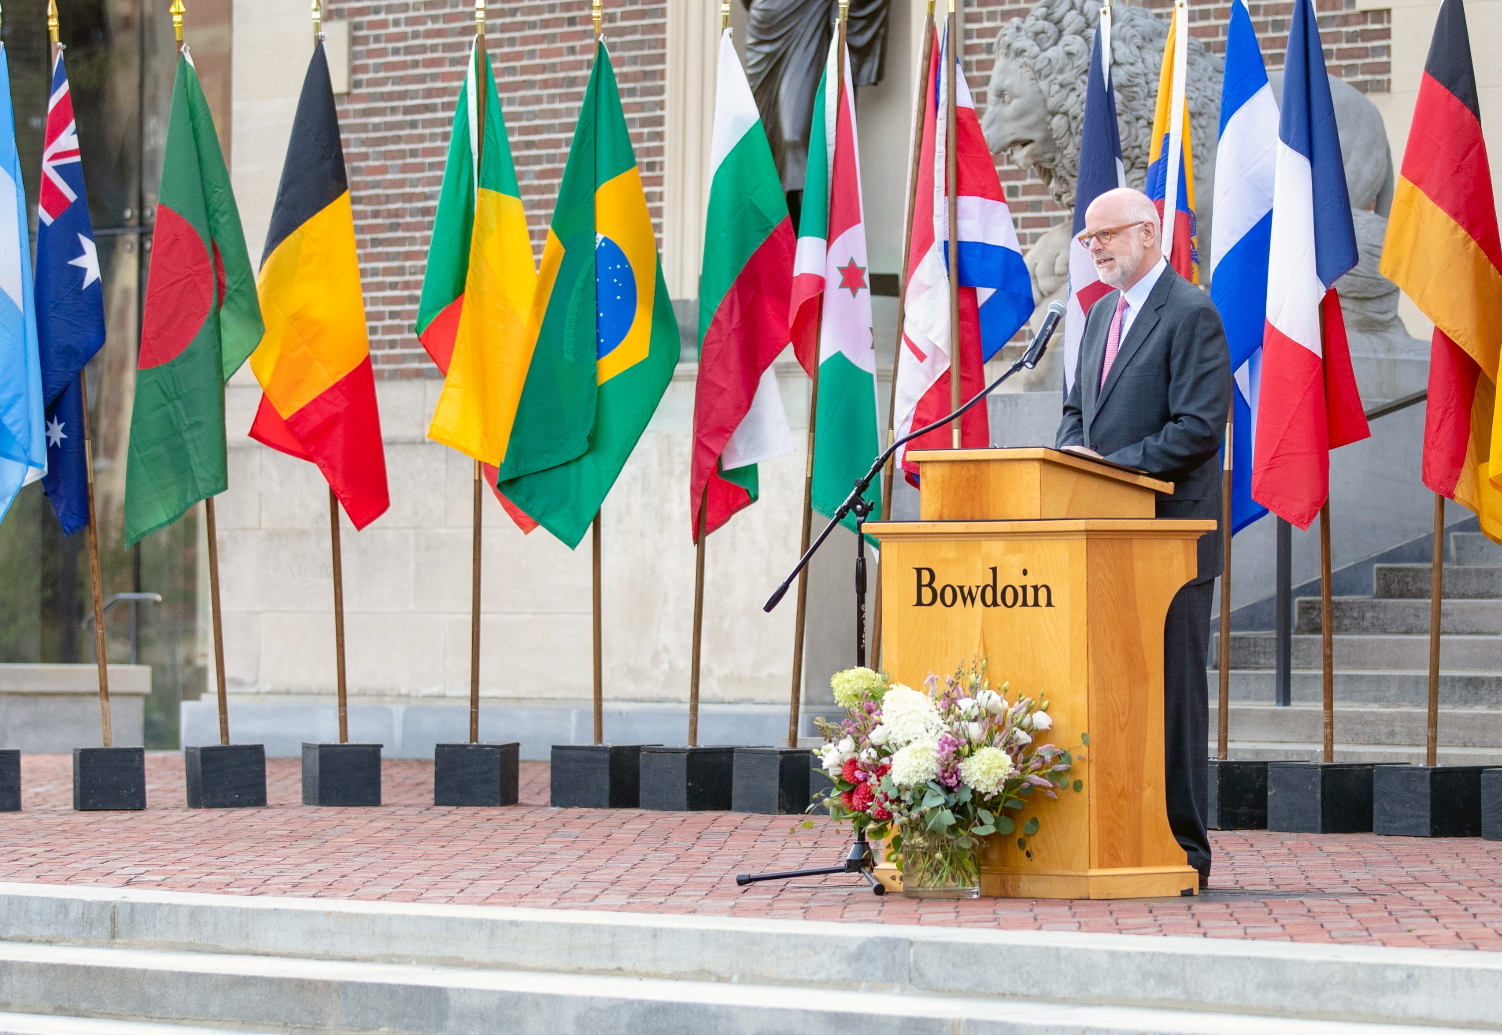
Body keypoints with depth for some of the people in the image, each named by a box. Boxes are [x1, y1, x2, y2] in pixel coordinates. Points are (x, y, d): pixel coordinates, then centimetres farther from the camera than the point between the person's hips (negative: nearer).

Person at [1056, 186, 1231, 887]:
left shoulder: (1191, 314, -9)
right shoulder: (1102, 313, 18)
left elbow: (1198, 430, -16)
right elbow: (1077, 408, 24)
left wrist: (1110, 465, -17)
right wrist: (1072, 450, 2)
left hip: (1170, 529, -8)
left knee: (1172, 688, -3)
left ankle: (1183, 847, 2)